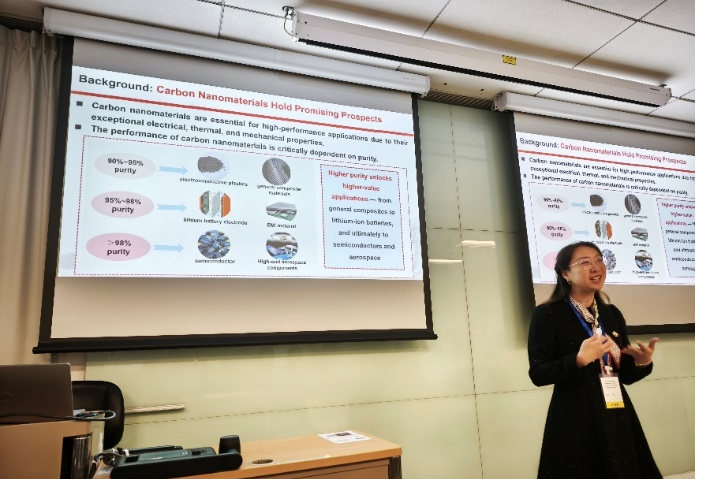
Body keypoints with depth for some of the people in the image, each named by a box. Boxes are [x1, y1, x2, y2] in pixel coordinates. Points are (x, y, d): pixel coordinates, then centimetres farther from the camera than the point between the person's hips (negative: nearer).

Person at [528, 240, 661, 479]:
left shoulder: (612, 313, 10)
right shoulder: (547, 314, -9)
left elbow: (625, 375, 15)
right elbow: (538, 374, -13)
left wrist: (642, 363, -5)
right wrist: (579, 360, -24)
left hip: (619, 418, 6)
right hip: (574, 422, -5)